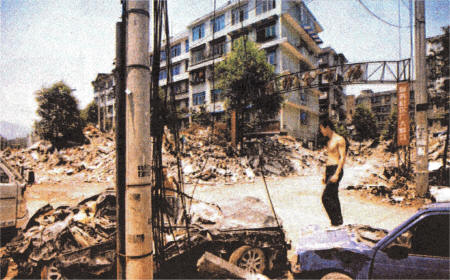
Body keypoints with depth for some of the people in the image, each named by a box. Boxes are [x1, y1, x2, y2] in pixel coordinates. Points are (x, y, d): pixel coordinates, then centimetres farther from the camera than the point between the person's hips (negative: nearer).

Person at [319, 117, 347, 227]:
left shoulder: (340, 140, -8)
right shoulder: (329, 141, 19)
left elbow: (343, 158, -15)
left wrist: (336, 174, -22)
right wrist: (325, 175, 20)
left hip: (336, 170, -9)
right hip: (329, 170, 9)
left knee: (326, 197, -13)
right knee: (333, 197, 11)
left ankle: (336, 221, -3)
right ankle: (338, 222, 19)